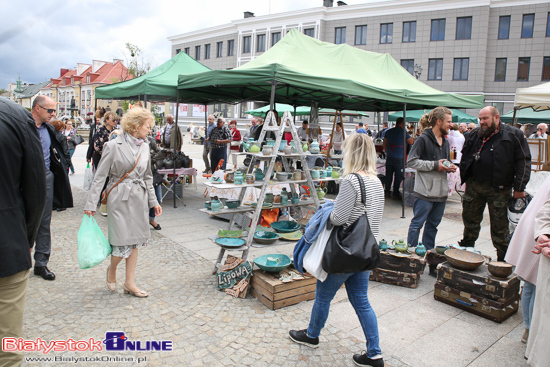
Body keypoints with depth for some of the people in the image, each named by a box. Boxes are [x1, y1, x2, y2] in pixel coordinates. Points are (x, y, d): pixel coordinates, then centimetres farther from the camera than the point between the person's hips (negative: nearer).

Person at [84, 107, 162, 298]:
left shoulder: (144, 146, 9)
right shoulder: (114, 146, -8)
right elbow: (99, 176, -7)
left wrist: (153, 201, 14)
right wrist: (90, 204, -9)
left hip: (139, 198, 6)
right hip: (120, 198, -6)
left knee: (136, 239, 9)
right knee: (123, 243, -5)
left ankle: (129, 283, 20)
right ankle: (112, 269, 28)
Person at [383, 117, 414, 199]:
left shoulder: (388, 131, 8)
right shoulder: (403, 132, -8)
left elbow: (384, 144, 15)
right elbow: (411, 142, 1)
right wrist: (414, 139, 21)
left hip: (389, 157, 5)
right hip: (399, 158, -5)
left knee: (388, 175, 11)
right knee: (398, 176, 4)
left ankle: (387, 192, 15)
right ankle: (395, 193, 8)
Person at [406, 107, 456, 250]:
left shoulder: (445, 142, 16)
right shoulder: (424, 139, -10)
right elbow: (411, 161, -15)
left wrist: (450, 167, 6)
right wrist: (434, 165, -17)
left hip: (441, 191, 8)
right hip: (425, 191, -8)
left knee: (433, 224, 15)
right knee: (417, 223, -1)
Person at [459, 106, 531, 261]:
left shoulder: (513, 134, -3)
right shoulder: (474, 134, 11)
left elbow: (523, 161, -6)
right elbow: (465, 156, 20)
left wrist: (519, 188, -10)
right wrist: (464, 177, 10)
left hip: (498, 189, -4)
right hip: (473, 186, 4)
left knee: (500, 226, 4)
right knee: (470, 221, 14)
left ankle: (503, 260, 18)